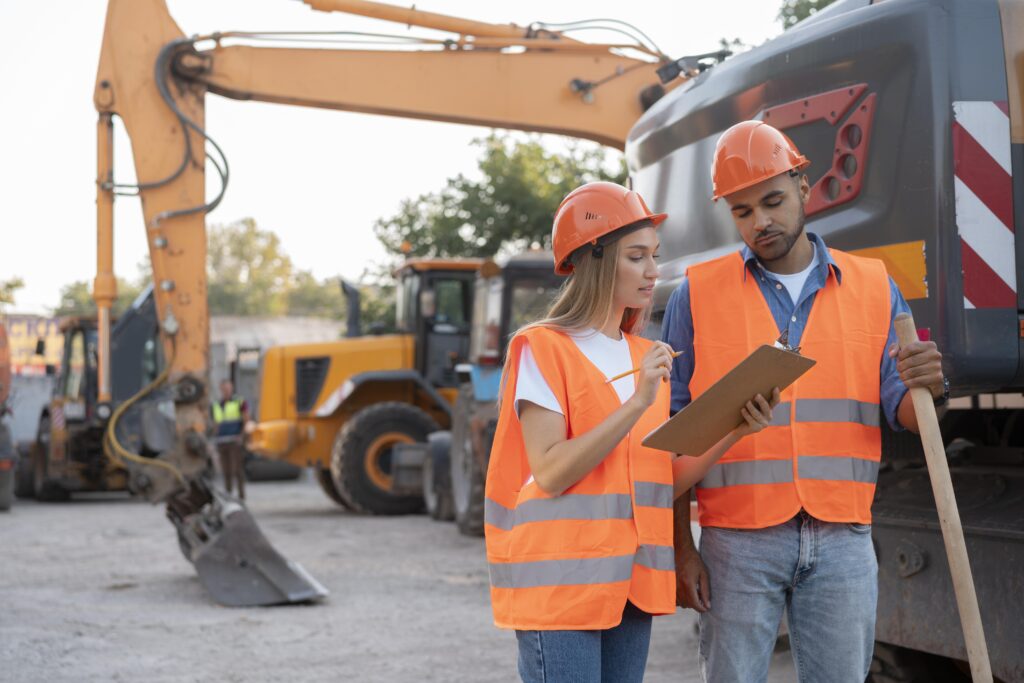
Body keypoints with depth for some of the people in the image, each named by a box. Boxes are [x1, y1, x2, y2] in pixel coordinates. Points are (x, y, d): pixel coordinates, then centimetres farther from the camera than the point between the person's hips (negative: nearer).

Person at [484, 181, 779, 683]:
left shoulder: (649, 359, 14)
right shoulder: (542, 348, -6)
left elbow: (666, 481, 10)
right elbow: (550, 472, -17)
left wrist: (733, 432, -4)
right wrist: (637, 403, -21)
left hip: (631, 584, 7)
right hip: (561, 583, -6)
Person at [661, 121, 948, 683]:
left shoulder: (873, 287, 9)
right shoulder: (697, 295, 2)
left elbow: (900, 413, 6)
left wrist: (927, 388, -19)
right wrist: (680, 548, -5)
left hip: (843, 539, 2)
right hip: (737, 540, -2)